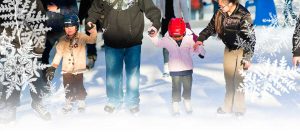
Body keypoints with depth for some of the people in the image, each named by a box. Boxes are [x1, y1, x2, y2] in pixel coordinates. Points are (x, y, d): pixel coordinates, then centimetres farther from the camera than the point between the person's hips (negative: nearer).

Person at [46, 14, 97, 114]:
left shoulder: (81, 37, -5)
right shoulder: (63, 40, 2)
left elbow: (91, 40, -21)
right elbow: (59, 53, 3)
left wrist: (93, 31, -41)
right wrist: (53, 67, -3)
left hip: (79, 69, -2)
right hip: (66, 69, 3)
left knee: (79, 88, 0)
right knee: (68, 89, 9)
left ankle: (81, 103, 19)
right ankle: (68, 104, 25)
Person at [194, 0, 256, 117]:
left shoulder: (244, 15, -25)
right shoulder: (220, 14, -8)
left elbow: (250, 38, -22)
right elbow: (210, 28, 6)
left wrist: (247, 58, -23)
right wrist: (200, 39, -9)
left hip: (242, 50, -5)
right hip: (229, 49, 5)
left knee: (239, 80, -4)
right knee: (228, 79, 9)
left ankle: (239, 108, 9)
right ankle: (228, 106, 20)